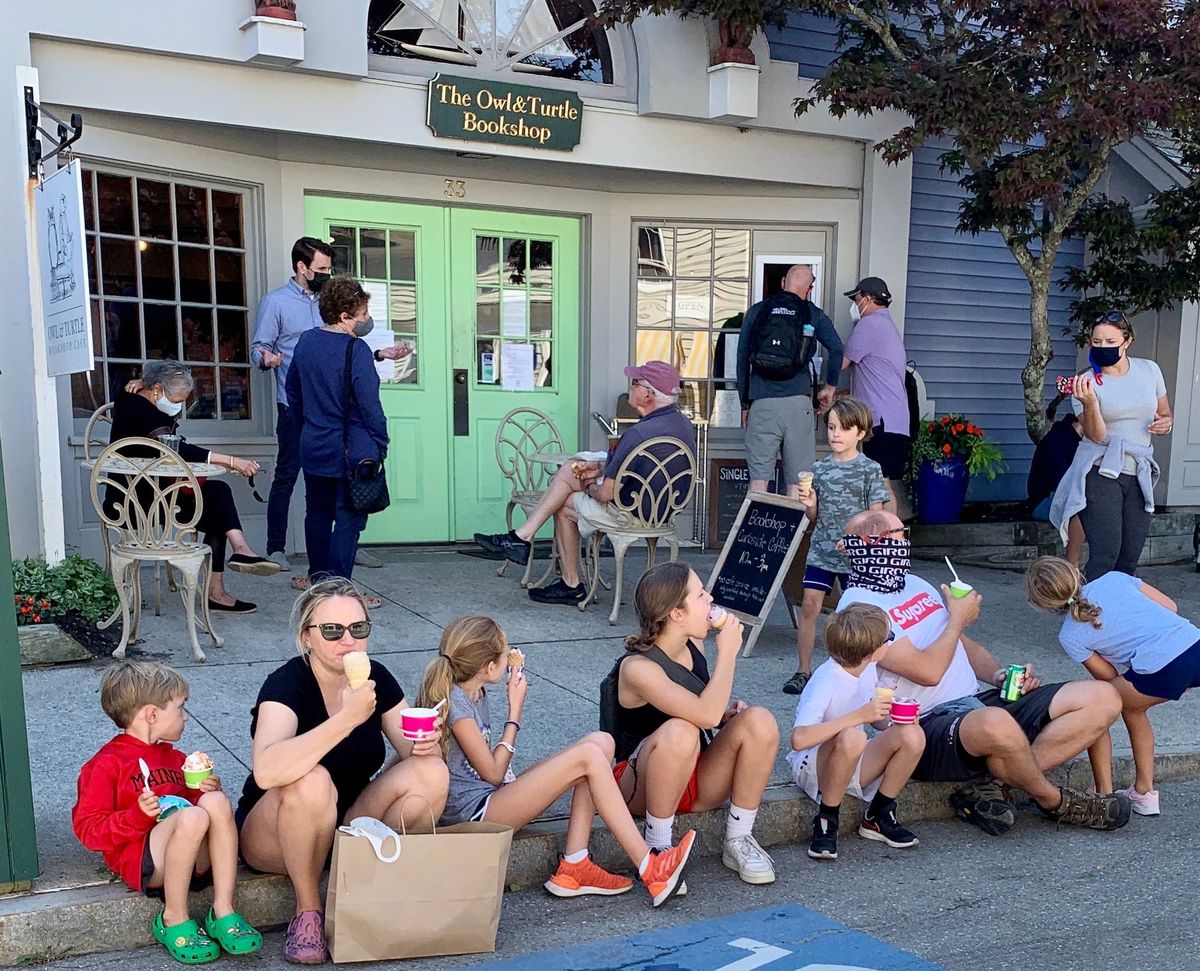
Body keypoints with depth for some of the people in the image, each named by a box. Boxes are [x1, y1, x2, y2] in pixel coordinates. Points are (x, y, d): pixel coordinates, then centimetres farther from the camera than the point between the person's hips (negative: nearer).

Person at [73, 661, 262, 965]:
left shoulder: (175, 758, 22)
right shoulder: (106, 764, 0)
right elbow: (88, 829, -6)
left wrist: (208, 790, 6)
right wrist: (138, 814, -21)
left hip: (194, 859, 6)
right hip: (142, 861, -6)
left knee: (216, 802, -25)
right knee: (192, 816, -34)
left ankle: (223, 911, -23)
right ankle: (174, 920, -18)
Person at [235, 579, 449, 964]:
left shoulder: (376, 678, -5)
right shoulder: (286, 684, -22)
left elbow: (416, 753, 0)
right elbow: (266, 772, -41)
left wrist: (426, 744, -24)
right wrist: (348, 718, -45)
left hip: (350, 824, 4)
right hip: (274, 837, -4)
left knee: (432, 773, -20)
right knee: (312, 782, -37)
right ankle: (308, 910, -15)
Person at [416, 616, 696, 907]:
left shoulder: (474, 692, 9)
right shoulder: (456, 703, -18)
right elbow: (493, 773, -13)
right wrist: (515, 709, -8)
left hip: (495, 796, 10)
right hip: (475, 811, -10)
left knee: (601, 741, -4)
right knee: (588, 756, -21)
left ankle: (574, 867, -11)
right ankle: (650, 871, -15)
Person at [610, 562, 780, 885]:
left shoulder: (693, 645, -2)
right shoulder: (637, 667, -25)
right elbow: (707, 715, -36)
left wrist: (728, 713, -6)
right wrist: (728, 651, -26)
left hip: (698, 780, 7)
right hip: (640, 784, -7)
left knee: (760, 721, -17)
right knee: (679, 732, -38)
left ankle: (738, 840, -5)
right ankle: (657, 849, -19)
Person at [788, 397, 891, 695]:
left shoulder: (870, 469, -4)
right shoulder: (820, 467, 5)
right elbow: (815, 516, 11)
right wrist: (810, 504, -10)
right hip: (821, 549, 3)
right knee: (809, 603, -4)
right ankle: (803, 670, 6)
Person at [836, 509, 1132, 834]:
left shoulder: (914, 584, 18)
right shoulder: (858, 607, -11)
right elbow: (928, 671, -20)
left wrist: (998, 675, 2)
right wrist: (958, 619, -3)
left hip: (978, 701, 9)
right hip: (929, 726, -9)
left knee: (1103, 698, -3)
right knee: (996, 724, -43)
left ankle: (996, 781, -14)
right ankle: (1055, 802, -8)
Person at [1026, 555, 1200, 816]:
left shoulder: (1070, 636, 5)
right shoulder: (1113, 579, 15)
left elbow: (1109, 678, 14)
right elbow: (1171, 606, 19)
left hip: (1165, 672, -7)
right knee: (1130, 705, 29)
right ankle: (1144, 792, 34)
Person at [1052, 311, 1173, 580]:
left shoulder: (1149, 370, 9)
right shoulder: (1087, 382, -3)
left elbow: (1165, 414, 22)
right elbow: (1096, 436, -12)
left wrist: (1165, 422, -2)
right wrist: (1089, 403, -29)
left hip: (1139, 475, 5)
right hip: (1101, 474, -4)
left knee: (1129, 559, 4)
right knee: (1106, 553, -16)